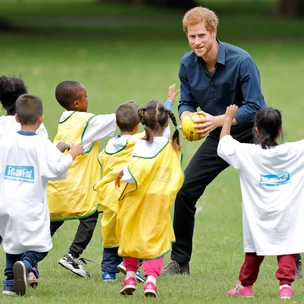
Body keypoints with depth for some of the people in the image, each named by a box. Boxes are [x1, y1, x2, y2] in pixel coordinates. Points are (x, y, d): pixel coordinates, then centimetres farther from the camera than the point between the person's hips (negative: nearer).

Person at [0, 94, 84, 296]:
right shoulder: (42, 145, -11)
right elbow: (58, 168, -14)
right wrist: (73, 154, 1)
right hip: (31, 208, -5)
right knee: (39, 246, 0)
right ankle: (25, 264, -30)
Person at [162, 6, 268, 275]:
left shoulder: (241, 61, -24)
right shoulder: (187, 64, -7)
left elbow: (254, 107, -25)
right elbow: (186, 102, 3)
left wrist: (217, 120, -35)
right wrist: (186, 115, -22)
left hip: (252, 134, -5)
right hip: (218, 138, 5)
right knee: (185, 190, -3)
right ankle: (179, 261, 9)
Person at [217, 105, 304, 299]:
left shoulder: (247, 154, -7)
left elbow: (224, 145, 7)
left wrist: (228, 118, 18)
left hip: (259, 219, 1)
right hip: (287, 218, -1)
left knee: (255, 251, 17)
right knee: (287, 251, 2)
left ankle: (246, 285, 28)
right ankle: (285, 284, -14)